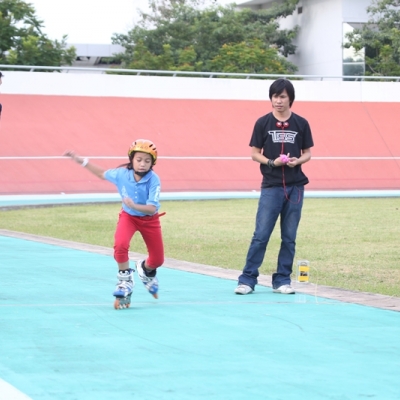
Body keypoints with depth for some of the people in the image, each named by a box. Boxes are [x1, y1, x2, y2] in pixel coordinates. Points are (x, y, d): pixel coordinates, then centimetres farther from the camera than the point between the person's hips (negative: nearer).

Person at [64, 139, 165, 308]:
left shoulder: (153, 180, -28)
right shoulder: (121, 174, -21)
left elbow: (152, 208, -33)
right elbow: (102, 173, 1)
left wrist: (134, 206, -51)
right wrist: (81, 161, -1)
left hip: (149, 219, 0)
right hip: (128, 216, 0)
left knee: (157, 260, 4)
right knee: (120, 245, -29)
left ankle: (145, 270, 43)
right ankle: (125, 283, -8)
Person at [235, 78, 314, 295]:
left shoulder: (301, 123, 4)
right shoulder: (263, 123, 0)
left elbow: (307, 153, 9)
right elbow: (255, 154, 2)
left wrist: (298, 160, -12)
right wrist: (272, 162, -15)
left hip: (295, 187, 2)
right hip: (271, 186, -2)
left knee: (289, 237, 6)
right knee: (261, 235, -6)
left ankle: (282, 280, 14)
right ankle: (247, 279, 0)